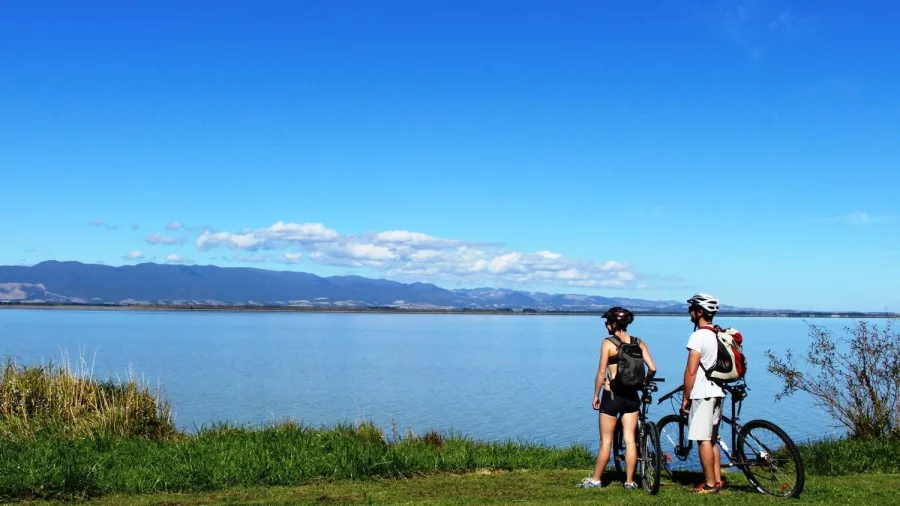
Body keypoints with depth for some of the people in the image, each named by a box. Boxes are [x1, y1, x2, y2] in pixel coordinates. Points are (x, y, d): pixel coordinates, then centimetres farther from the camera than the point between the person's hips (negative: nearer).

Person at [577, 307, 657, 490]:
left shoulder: (608, 343, -10)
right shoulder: (639, 343, 2)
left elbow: (601, 372, -11)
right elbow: (652, 368, -4)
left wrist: (596, 395, -2)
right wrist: (644, 382, 15)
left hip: (611, 395, -4)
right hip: (631, 396, 4)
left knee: (606, 441, 4)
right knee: (630, 439, 8)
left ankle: (595, 479, 13)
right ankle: (630, 481, 11)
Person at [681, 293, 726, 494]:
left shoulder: (698, 336, -16)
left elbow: (691, 371, -17)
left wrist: (685, 398, -10)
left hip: (702, 393, -9)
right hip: (717, 392, 9)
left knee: (703, 440, -3)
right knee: (712, 439, 16)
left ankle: (710, 484, 1)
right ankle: (718, 480, 20)